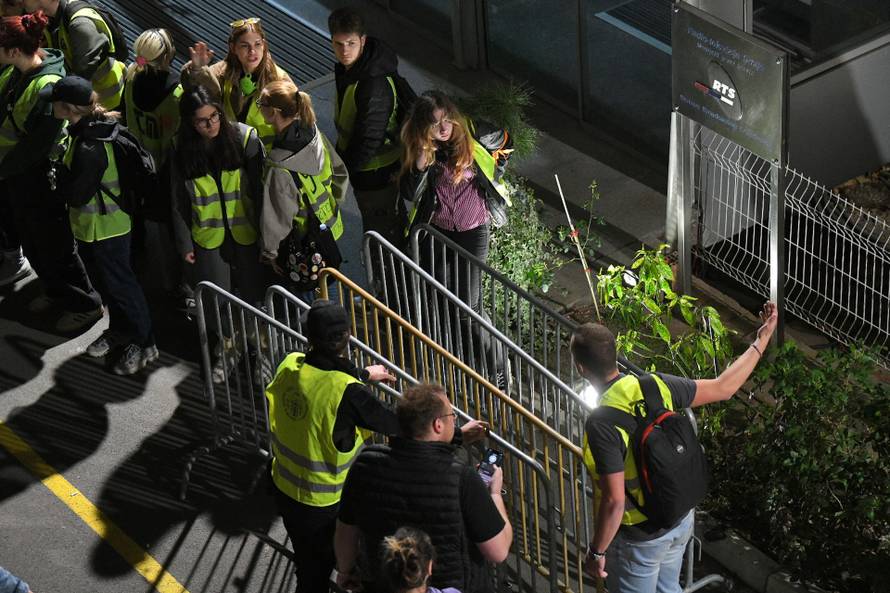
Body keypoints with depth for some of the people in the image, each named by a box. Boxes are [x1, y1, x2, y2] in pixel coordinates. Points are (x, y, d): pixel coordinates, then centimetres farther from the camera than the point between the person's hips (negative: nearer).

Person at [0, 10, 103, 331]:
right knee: (30, 241, 23)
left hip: (38, 176, -8)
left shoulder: (48, 85, -28)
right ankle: (57, 292, 44)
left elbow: (41, 142, -26)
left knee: (53, 246, 6)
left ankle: (86, 305, 24)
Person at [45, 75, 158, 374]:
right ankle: (119, 330, 42)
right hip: (90, 226, 9)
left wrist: (57, 171, -13)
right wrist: (64, 173, -5)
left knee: (119, 284, 6)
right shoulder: (85, 131, -2)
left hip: (105, 228, -9)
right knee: (104, 281, 24)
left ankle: (144, 343, 21)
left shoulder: (89, 149, -33)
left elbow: (76, 194, -25)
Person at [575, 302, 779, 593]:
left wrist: (596, 552, -17)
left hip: (638, 538, -7)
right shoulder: (656, 386, -14)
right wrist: (762, 340, 4)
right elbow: (723, 388, -4)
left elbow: (614, 500, -30)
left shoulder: (601, 425, -32)